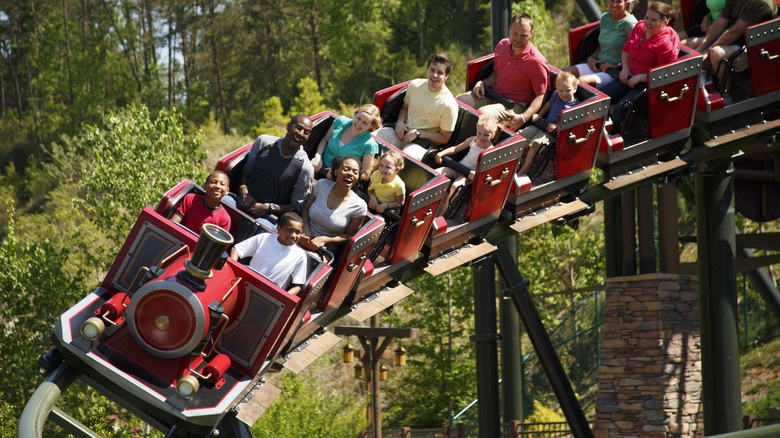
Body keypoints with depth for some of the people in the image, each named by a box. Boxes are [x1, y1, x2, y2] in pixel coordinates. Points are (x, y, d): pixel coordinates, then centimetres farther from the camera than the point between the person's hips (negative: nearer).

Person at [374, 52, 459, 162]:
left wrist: (418, 133, -12)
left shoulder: (449, 105, -13)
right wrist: (400, 122, -2)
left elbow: (444, 138, -5)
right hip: (403, 131, 5)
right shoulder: (415, 85, 2)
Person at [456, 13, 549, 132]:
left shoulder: (537, 62, -17)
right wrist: (483, 83, -1)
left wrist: (523, 118, -27)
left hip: (515, 105, -7)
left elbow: (540, 96, -14)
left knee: (483, 113, -33)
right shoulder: (502, 46, 3)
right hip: (493, 95, 7)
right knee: (459, 100, -9)